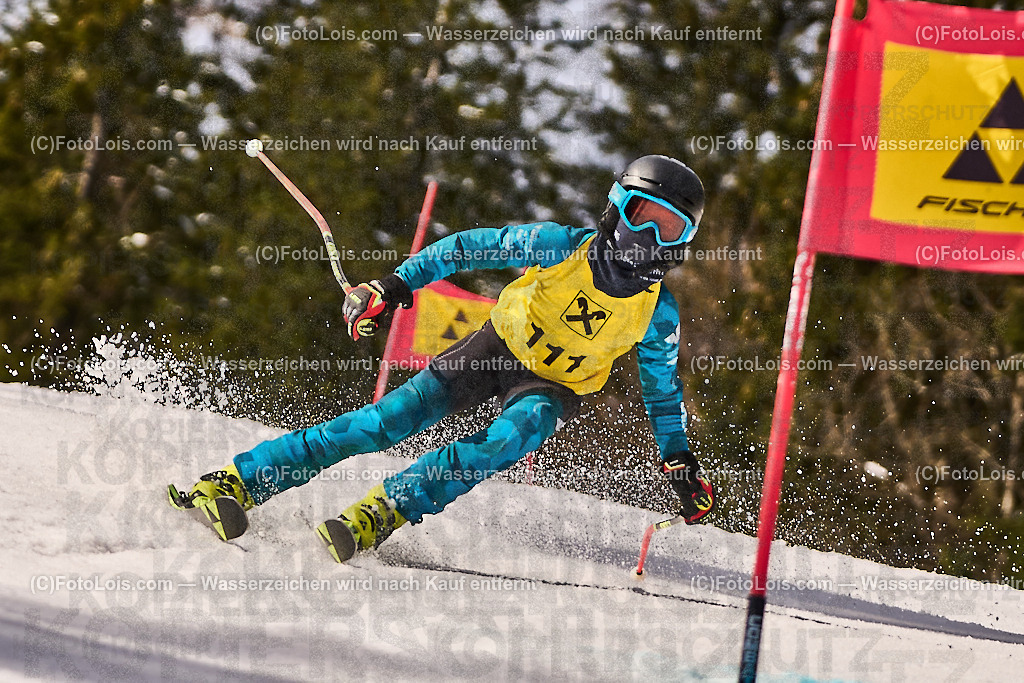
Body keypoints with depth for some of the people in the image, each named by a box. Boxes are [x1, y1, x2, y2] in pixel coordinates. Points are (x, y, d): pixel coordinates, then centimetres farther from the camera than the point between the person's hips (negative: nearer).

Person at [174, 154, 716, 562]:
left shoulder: (658, 313, -11)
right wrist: (396, 284, -18)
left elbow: (663, 390, 5)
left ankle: (380, 513, -35)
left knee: (514, 436, -34)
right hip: (498, 347, -1)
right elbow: (473, 247, -11)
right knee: (396, 417, -17)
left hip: (553, 389, 1)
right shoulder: (566, 245, -16)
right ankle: (237, 483, -17)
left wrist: (680, 463, 2)